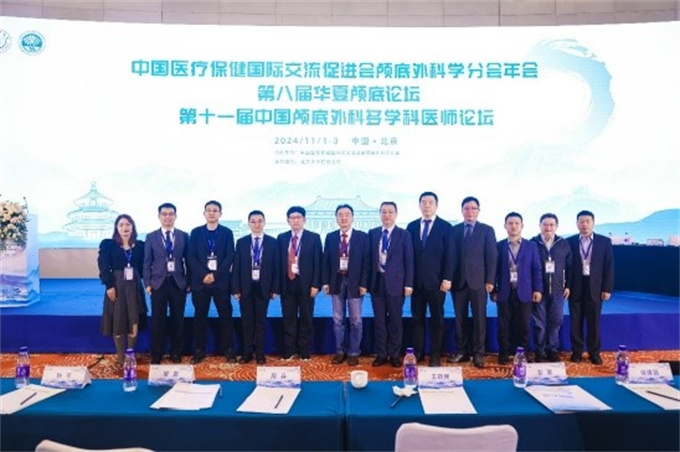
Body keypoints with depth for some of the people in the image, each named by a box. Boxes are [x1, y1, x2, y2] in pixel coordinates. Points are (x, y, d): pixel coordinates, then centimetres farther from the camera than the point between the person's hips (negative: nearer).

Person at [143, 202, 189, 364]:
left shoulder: (184, 236, 5)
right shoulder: (151, 237, 5)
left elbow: (187, 259, 5)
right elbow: (147, 262, 4)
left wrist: (189, 281, 1)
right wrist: (148, 283, -2)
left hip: (178, 283, 0)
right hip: (158, 282, 0)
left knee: (178, 319, 7)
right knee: (158, 320, 5)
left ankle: (176, 352, 20)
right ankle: (156, 354, 17)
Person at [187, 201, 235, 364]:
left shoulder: (227, 232, 5)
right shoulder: (196, 232, 7)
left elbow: (230, 257, -2)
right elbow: (191, 257, 1)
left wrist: (215, 274, -13)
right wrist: (204, 274, -12)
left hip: (221, 280, -1)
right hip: (200, 280, 1)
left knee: (225, 316, 3)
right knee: (200, 316, 5)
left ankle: (227, 349, 12)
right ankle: (199, 350, 15)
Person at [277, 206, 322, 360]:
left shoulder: (314, 237, 0)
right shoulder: (281, 238, 7)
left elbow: (318, 263, -3)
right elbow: (278, 262, 7)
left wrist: (315, 284, -10)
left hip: (306, 284, -2)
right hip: (287, 283, 2)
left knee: (306, 319, 7)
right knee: (288, 318, 7)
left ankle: (305, 352, 18)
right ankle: (289, 351, 18)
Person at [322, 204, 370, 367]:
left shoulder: (363, 237, -1)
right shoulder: (330, 237, 6)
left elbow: (366, 262, -4)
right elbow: (325, 261, 7)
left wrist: (363, 283, -9)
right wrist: (325, 282, 0)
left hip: (354, 282, -2)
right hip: (336, 281, 2)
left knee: (355, 320, 5)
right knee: (338, 320, 9)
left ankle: (353, 353, 16)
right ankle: (340, 351, 21)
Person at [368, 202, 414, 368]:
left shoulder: (404, 234, 0)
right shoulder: (372, 233, 7)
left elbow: (409, 261, -2)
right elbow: (369, 258, 8)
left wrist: (408, 284, -7)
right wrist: (367, 281, 3)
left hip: (395, 282, -2)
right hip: (376, 282, 2)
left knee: (395, 320, 7)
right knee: (379, 320, 8)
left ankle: (394, 355, 18)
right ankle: (381, 354, 18)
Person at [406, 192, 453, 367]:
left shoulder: (445, 226, 0)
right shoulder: (412, 226, 9)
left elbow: (449, 255, -4)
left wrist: (447, 278, -11)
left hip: (436, 281, -3)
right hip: (416, 280, 3)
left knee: (437, 319, 7)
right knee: (417, 318, 8)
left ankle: (435, 355, 16)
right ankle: (418, 352, 19)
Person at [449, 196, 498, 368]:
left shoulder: (487, 230, 5)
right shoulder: (454, 230, 9)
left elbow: (492, 257, 0)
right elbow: (451, 255, 6)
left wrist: (490, 280, -7)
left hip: (478, 280, -2)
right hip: (458, 280, 2)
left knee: (479, 317, 2)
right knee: (460, 317, 6)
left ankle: (478, 353, 11)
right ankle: (462, 350, 16)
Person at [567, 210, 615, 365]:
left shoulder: (604, 241, 2)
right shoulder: (569, 242, 1)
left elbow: (609, 266, 1)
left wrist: (607, 288, -4)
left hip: (595, 287, 0)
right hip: (575, 287, 0)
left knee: (594, 322, 7)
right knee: (576, 322, 6)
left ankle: (594, 352, 20)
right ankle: (577, 351, 18)